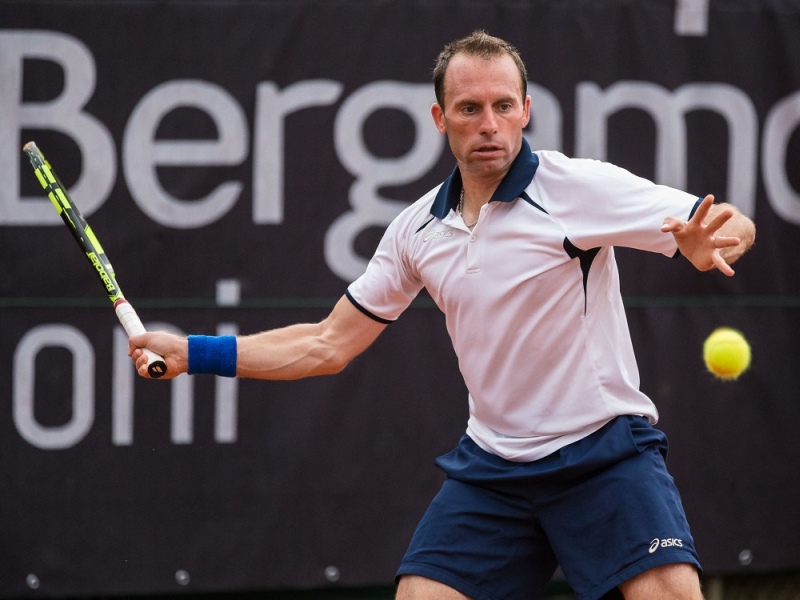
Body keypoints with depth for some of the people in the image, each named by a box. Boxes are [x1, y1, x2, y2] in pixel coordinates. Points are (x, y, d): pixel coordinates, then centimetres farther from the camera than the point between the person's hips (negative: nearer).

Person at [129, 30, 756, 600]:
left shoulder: (581, 186, -10)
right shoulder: (418, 230, 5)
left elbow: (734, 227, -12)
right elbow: (329, 345, 14)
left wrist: (711, 242, -36)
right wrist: (192, 353, 8)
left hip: (605, 453, -4)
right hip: (492, 466, 4)